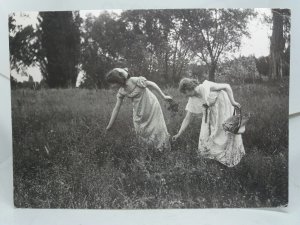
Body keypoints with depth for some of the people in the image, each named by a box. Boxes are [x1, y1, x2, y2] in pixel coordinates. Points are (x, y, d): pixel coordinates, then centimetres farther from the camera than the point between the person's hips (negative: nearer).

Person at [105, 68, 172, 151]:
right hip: (138, 111, 5)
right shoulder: (121, 92, -12)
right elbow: (116, 108, -4)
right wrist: (109, 126, -1)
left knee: (157, 128, 2)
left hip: (151, 106, -5)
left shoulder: (136, 81, -30)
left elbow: (152, 84, -15)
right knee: (140, 131, 8)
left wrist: (163, 96, -5)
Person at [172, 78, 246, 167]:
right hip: (211, 111, 6)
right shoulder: (192, 101, -10)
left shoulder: (206, 87, -29)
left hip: (224, 105, -6)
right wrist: (178, 134, -6)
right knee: (206, 131, 2)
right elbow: (187, 118, -4)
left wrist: (233, 102, -27)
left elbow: (227, 86, -21)